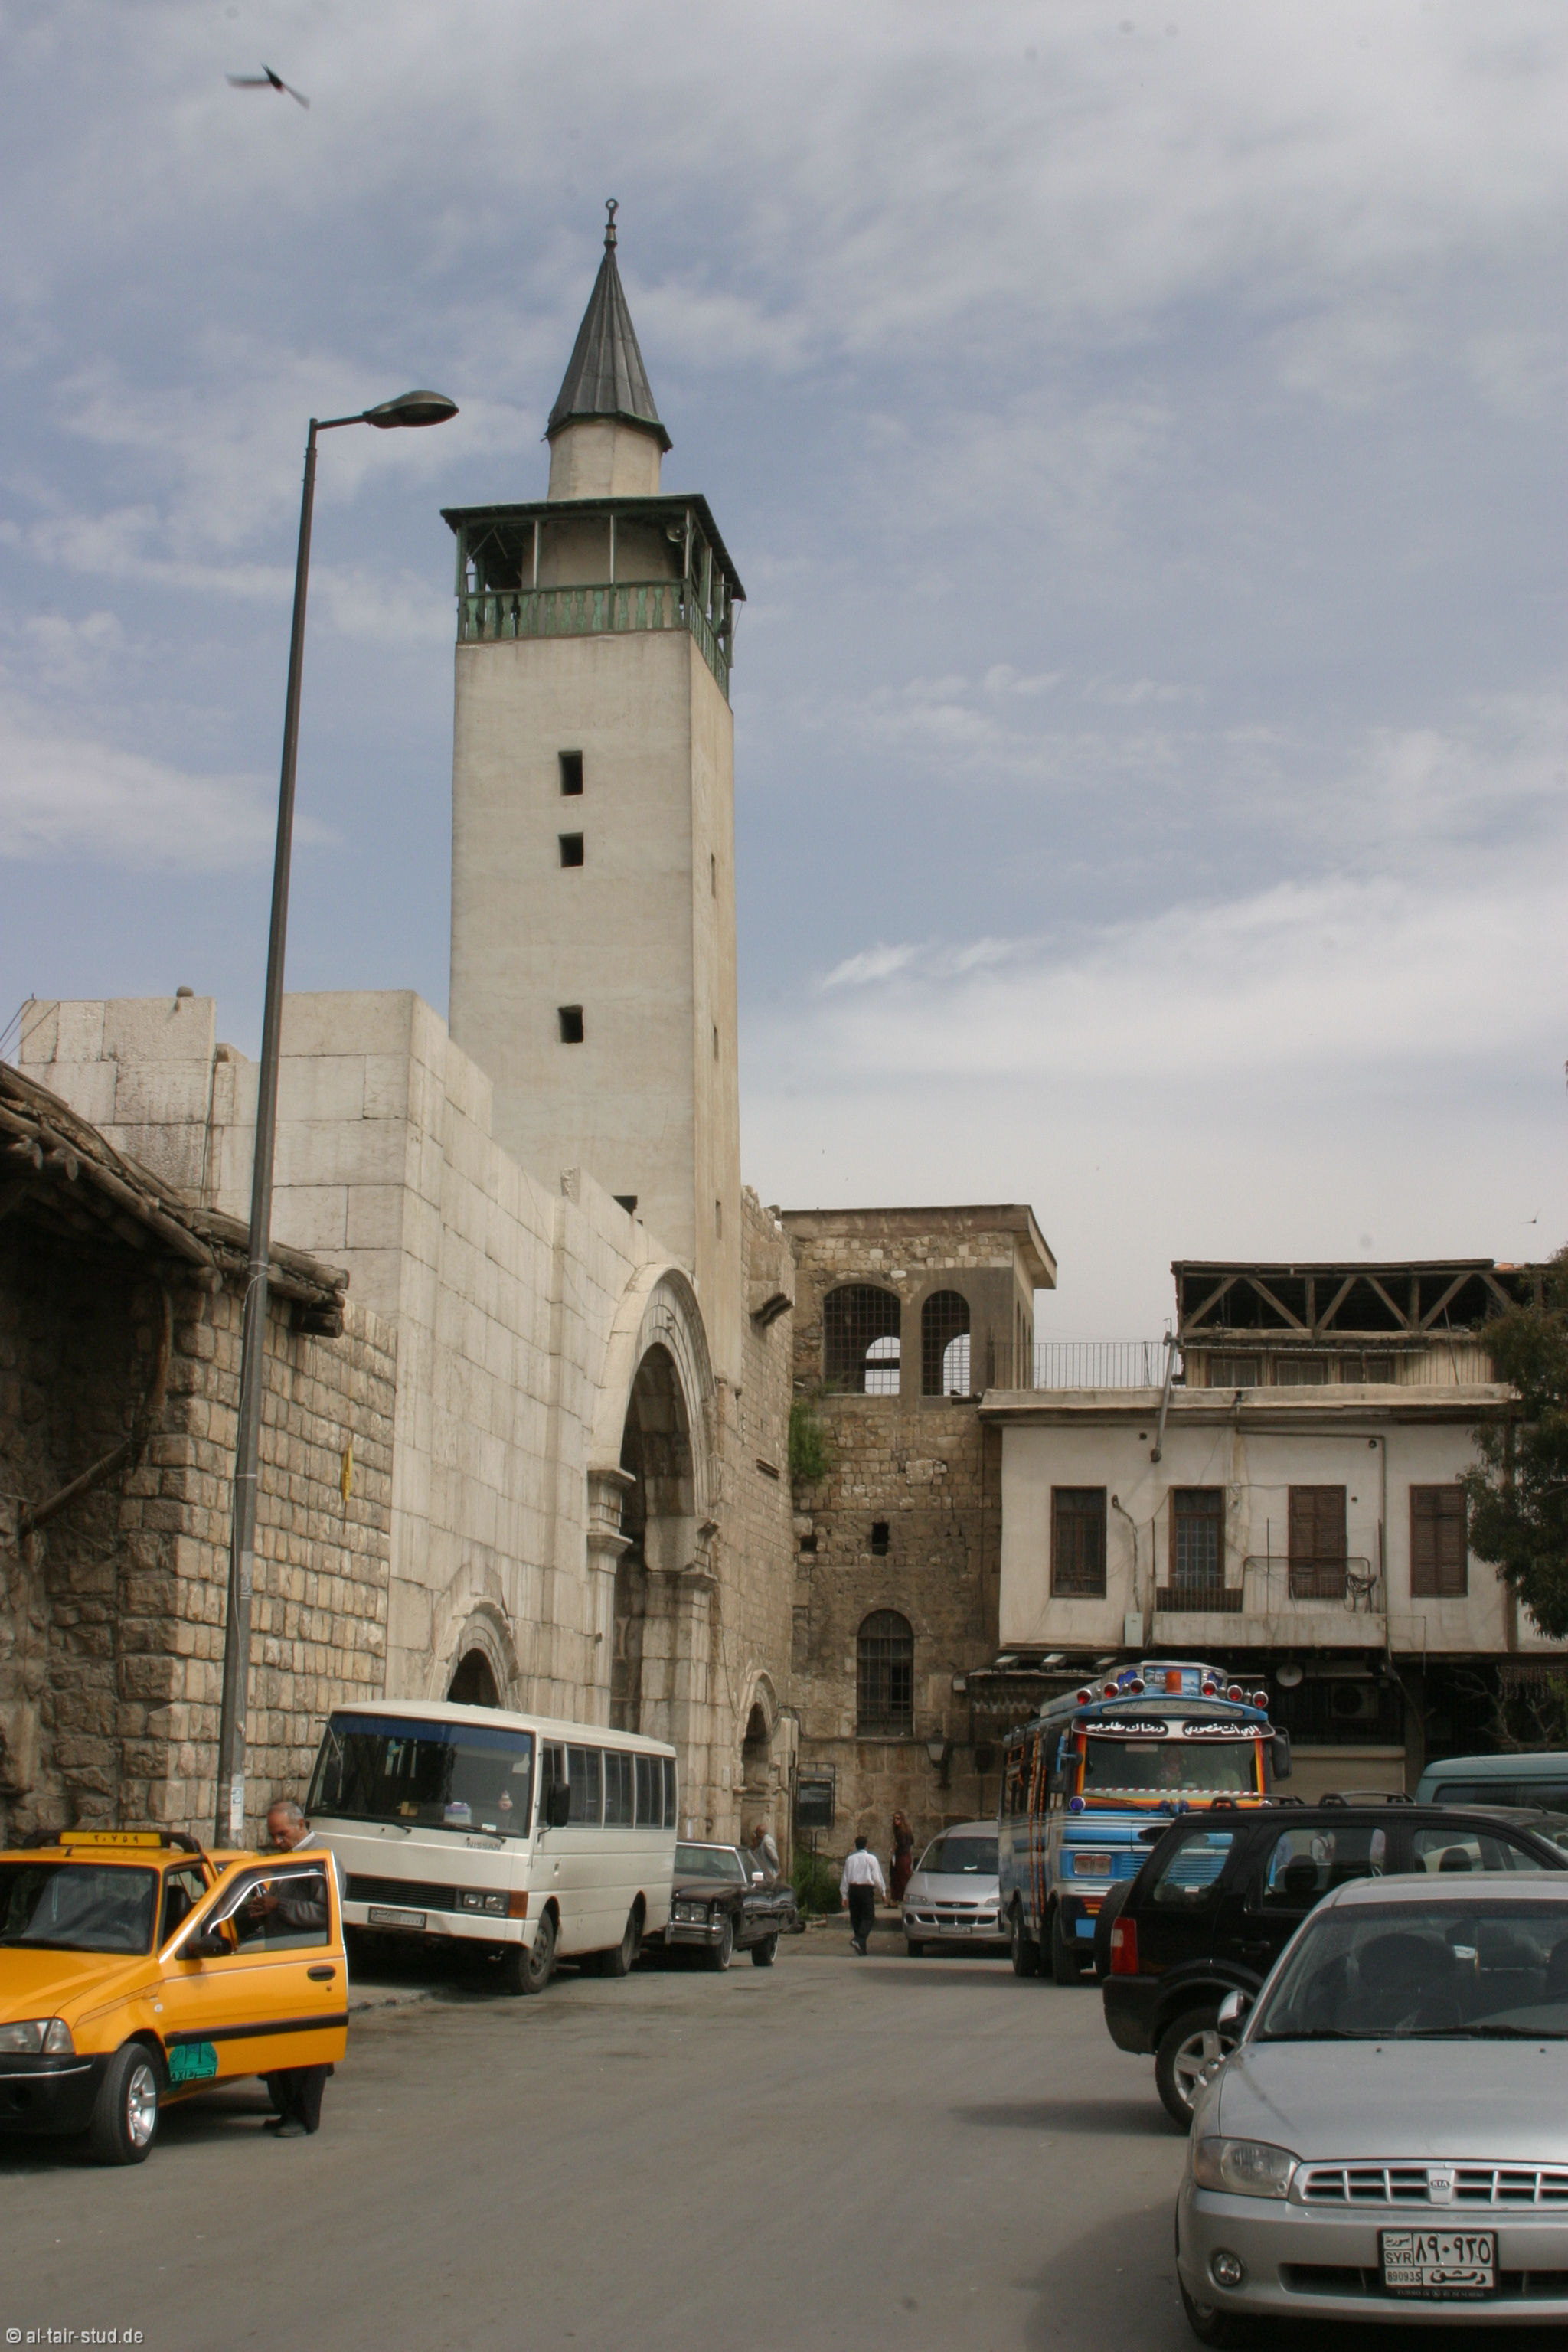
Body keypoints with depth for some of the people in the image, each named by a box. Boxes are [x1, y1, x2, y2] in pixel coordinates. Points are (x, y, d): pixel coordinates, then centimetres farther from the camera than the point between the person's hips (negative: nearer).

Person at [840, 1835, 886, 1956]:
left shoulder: (850, 1859, 9)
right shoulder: (871, 1859, -1)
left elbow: (845, 1878, 10)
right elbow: (877, 1877, -1)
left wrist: (844, 1895, 15)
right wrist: (883, 1892, 9)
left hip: (853, 1888, 4)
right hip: (867, 1889, -4)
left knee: (855, 1918, 10)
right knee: (868, 1917, -2)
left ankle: (862, 1948, 11)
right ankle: (859, 1939, -25)